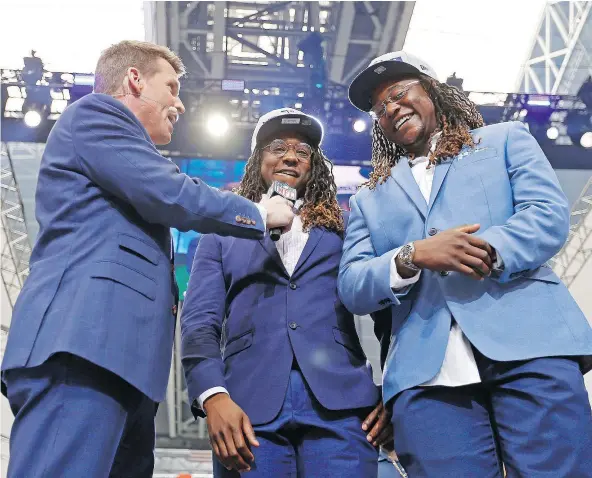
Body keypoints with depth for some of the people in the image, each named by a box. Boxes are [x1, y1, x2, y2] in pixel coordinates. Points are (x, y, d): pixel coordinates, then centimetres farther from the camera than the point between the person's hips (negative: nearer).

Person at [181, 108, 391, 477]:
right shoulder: (222, 234, 18)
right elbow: (199, 320, 6)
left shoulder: (344, 232, 18)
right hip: (249, 406, 0)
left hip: (340, 402, 0)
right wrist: (214, 396, -10)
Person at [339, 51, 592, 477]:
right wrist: (412, 257, -10)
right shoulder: (369, 199, 23)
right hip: (426, 371, 2)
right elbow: (352, 288, 9)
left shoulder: (504, 140, 20)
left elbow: (550, 215, 2)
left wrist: (487, 252, -16)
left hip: (529, 344, -1)